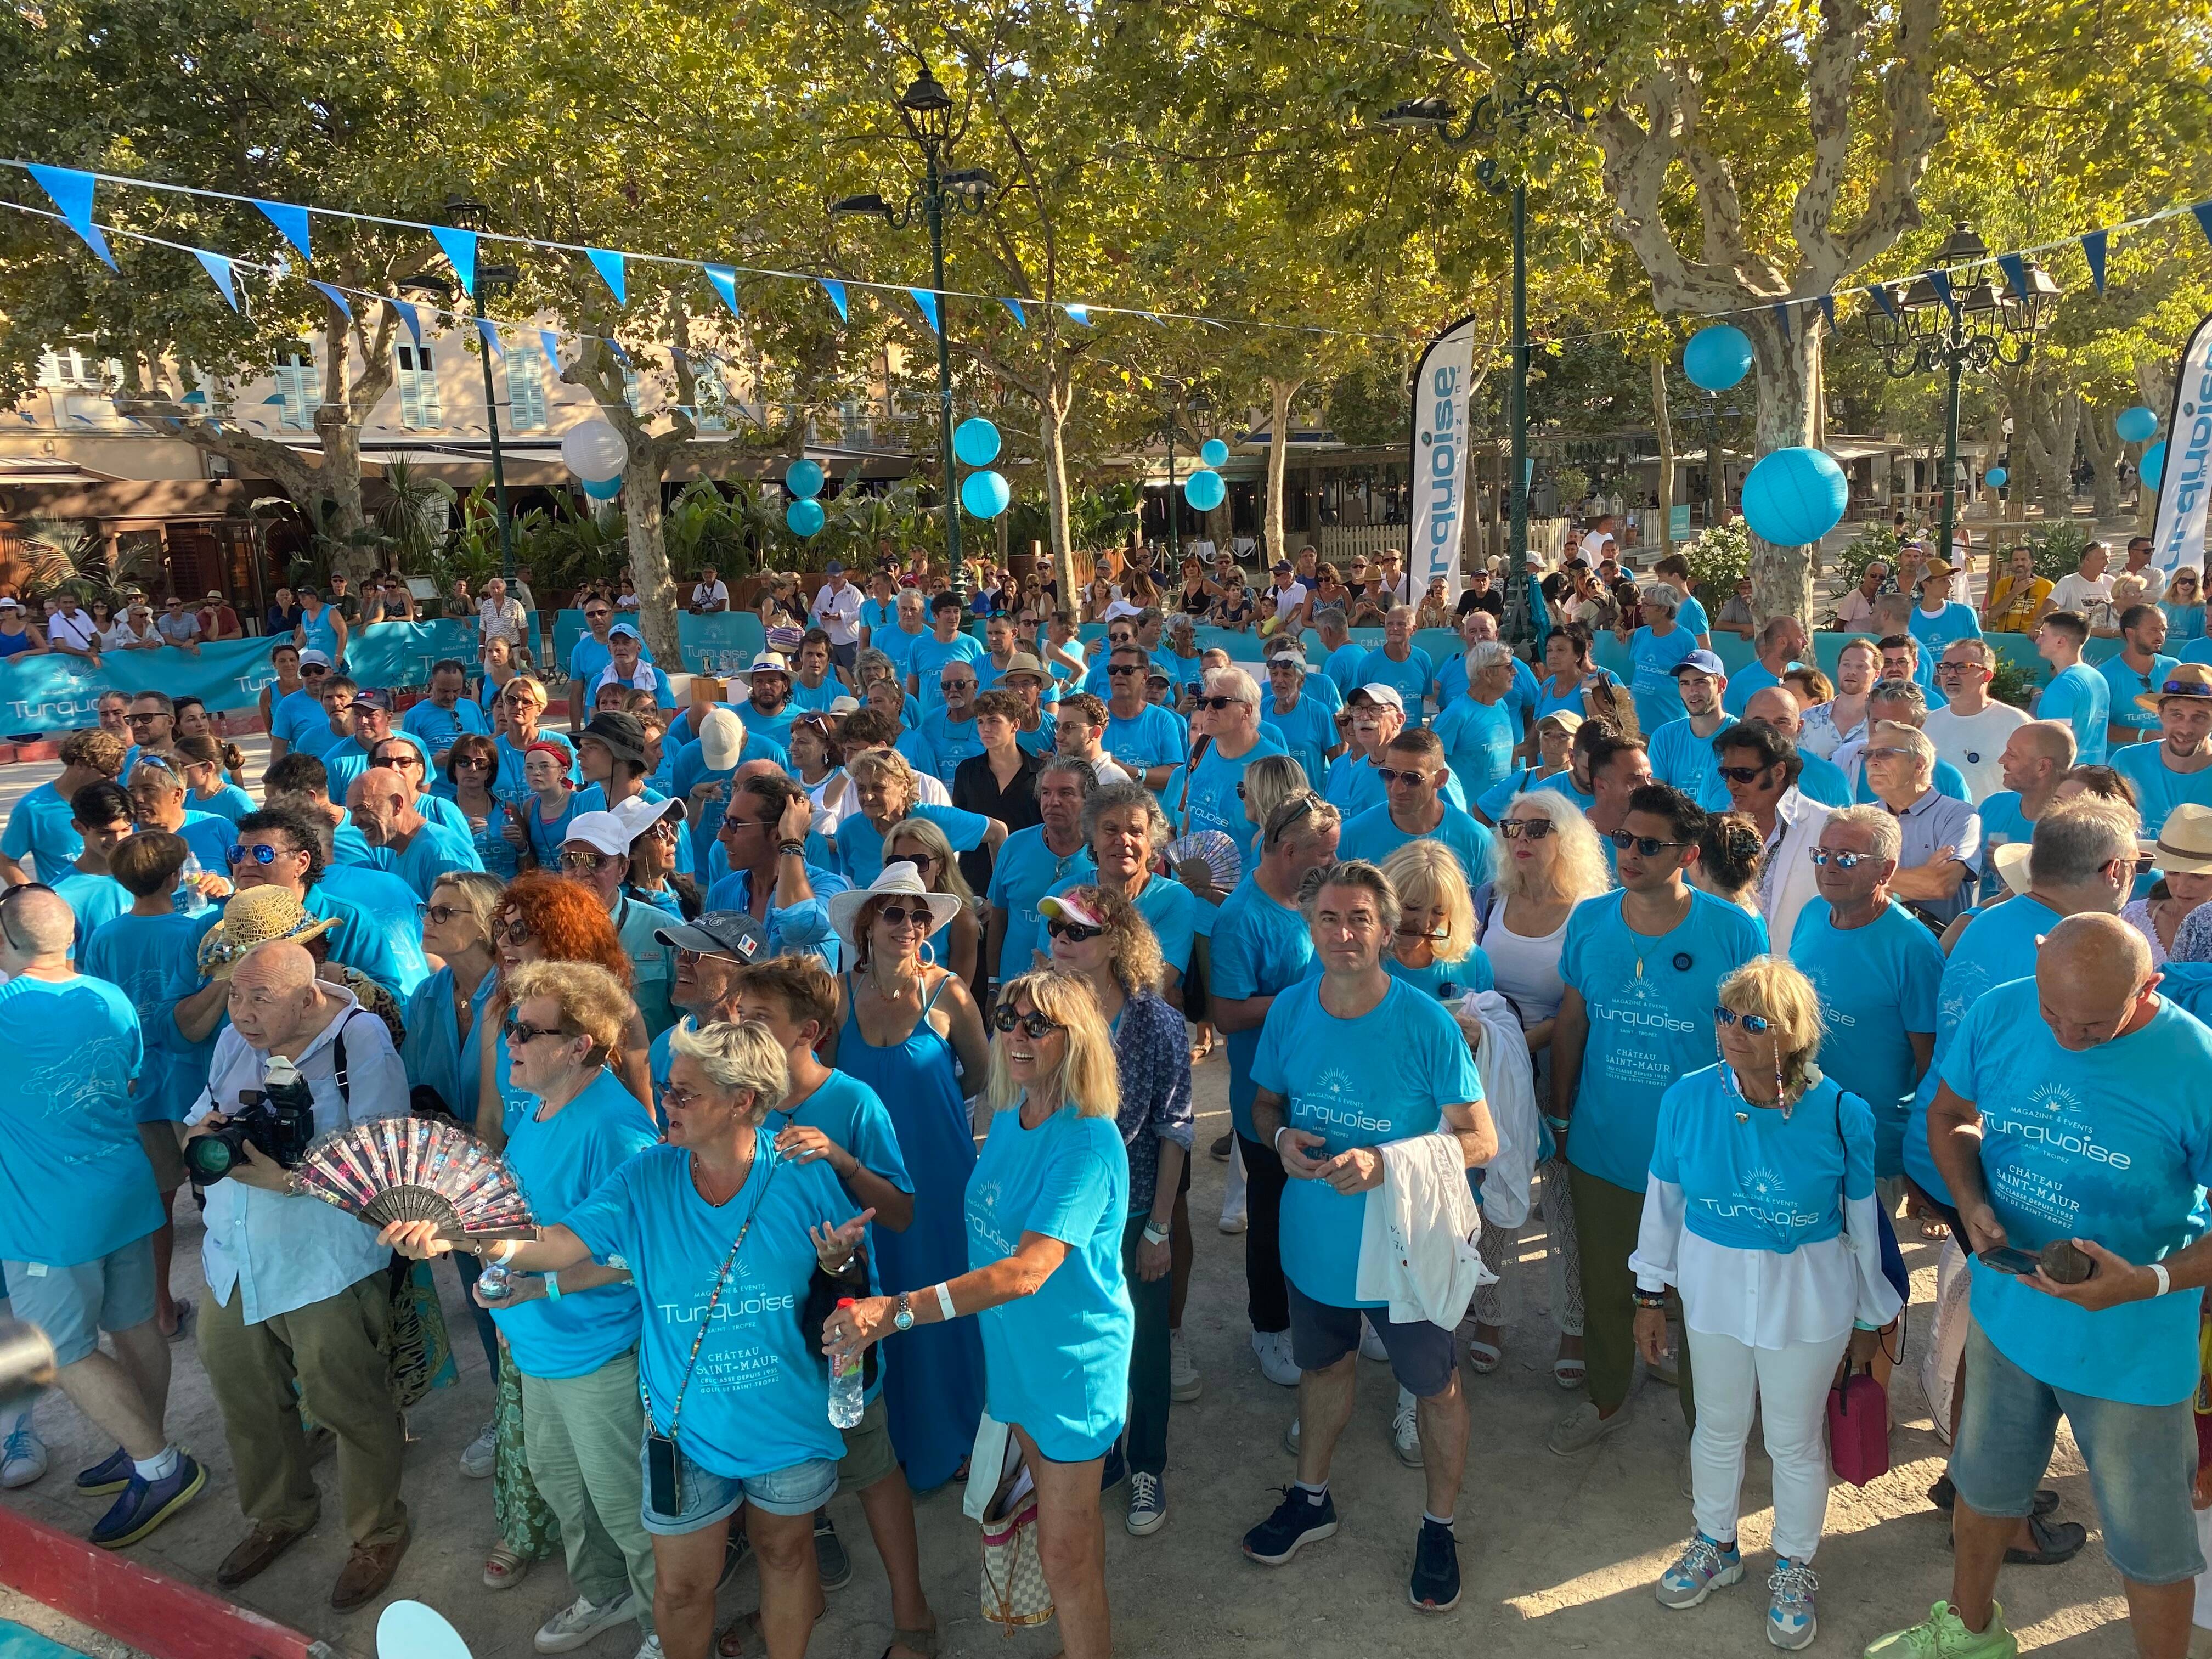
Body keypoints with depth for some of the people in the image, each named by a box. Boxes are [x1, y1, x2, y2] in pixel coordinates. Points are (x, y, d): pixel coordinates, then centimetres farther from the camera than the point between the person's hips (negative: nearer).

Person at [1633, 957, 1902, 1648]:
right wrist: (1651, 1295, 6)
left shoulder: (1842, 1115, -19)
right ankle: (1716, 1546, 47)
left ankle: (1794, 1569, 43)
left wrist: (1870, 1320, 5)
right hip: (1713, 1286, 2)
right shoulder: (1688, 1098, -15)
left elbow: (1866, 1226, -5)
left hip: (1808, 1300, -2)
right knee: (1718, 1428, 20)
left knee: (1795, 1441, 16)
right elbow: (1663, 1201, -2)